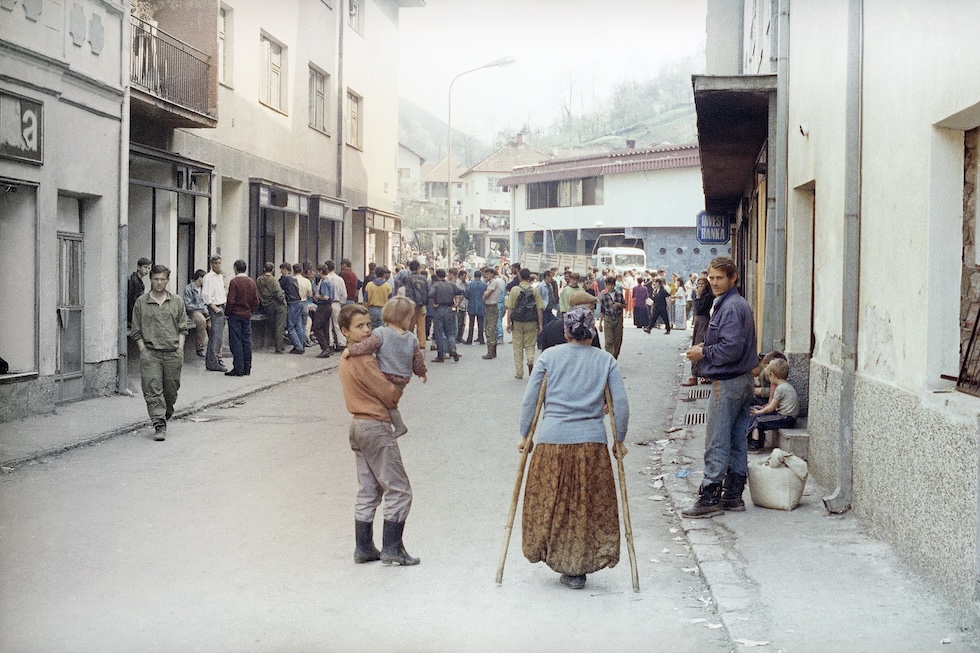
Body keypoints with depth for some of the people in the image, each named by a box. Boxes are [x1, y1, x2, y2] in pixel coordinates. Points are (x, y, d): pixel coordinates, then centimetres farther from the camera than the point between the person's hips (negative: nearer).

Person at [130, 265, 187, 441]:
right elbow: (136, 331, 7)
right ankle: (159, 424, -13)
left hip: (173, 353, 2)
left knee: (171, 390, 7)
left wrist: (180, 348, 1)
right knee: (153, 389, -11)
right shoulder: (141, 302, 5)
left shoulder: (177, 302, 9)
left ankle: (165, 416, 29)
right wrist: (143, 349, -2)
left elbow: (182, 329, 11)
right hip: (150, 353, -2)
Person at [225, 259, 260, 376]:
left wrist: (227, 312, -1)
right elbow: (256, 301, 6)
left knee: (236, 342, -2)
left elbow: (231, 301, -16)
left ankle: (238, 369, -3)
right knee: (247, 341, 9)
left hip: (235, 314, -5)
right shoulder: (252, 282, 5)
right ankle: (247, 369, 12)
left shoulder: (234, 282, -13)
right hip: (247, 315, 5)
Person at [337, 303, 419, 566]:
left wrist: (392, 386, 1)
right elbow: (390, 396, -16)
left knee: (367, 491, 14)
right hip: (376, 428, -10)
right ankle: (392, 549, 0)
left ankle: (364, 548, 17)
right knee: (399, 490, -2)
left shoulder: (346, 358, 11)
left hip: (358, 426, 10)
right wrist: (400, 385, 4)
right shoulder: (364, 361, -19)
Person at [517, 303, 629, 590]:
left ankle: (560, 561, 17)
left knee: (549, 502, 13)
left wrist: (524, 435, 12)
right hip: (591, 442, 1)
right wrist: (619, 440, 12)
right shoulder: (606, 360, 5)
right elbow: (621, 403, 2)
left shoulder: (549, 357, 4)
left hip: (551, 440, 0)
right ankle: (578, 568, 14)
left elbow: (529, 399, 3)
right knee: (589, 505, 10)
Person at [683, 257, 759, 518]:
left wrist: (703, 353, -11)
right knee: (737, 440, 13)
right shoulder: (741, 304, 15)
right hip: (744, 379, 11)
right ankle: (733, 494, 20)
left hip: (727, 383, -11)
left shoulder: (730, 307, -17)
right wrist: (705, 348, 9)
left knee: (717, 443, -6)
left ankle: (710, 499, -3)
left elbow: (731, 348, -25)